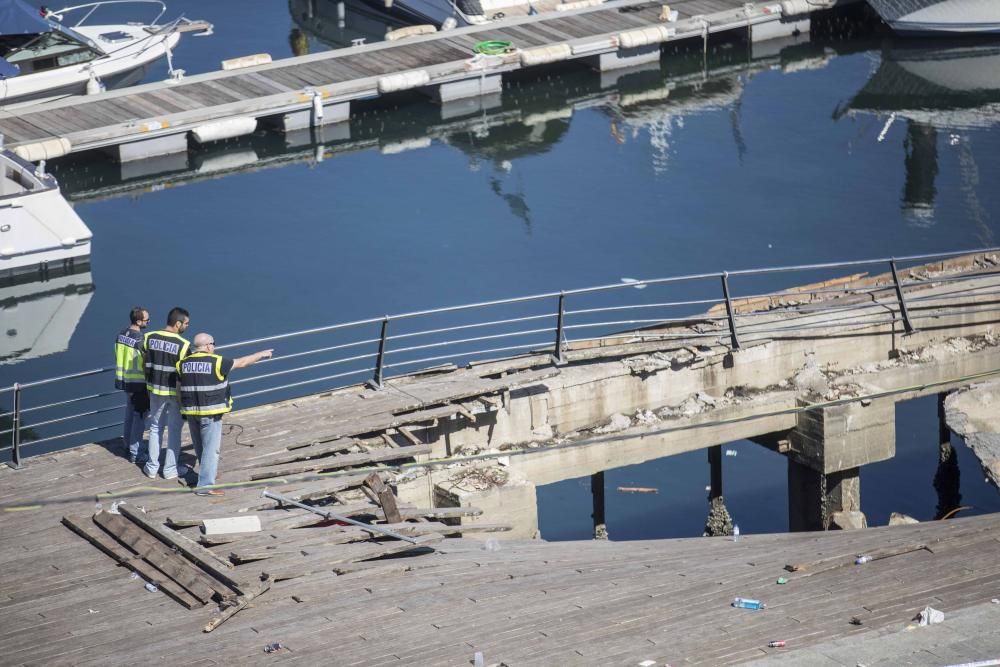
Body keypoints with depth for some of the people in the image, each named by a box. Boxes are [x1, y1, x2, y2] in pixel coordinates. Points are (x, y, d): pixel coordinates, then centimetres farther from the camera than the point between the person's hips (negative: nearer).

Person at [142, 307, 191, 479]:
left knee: (156, 428, 18)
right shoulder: (183, 345, -20)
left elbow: (144, 362, 3)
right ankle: (170, 469, 17)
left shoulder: (149, 338, -6)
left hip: (155, 389, 4)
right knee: (174, 430, 12)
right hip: (176, 391, -4)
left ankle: (152, 467, 22)